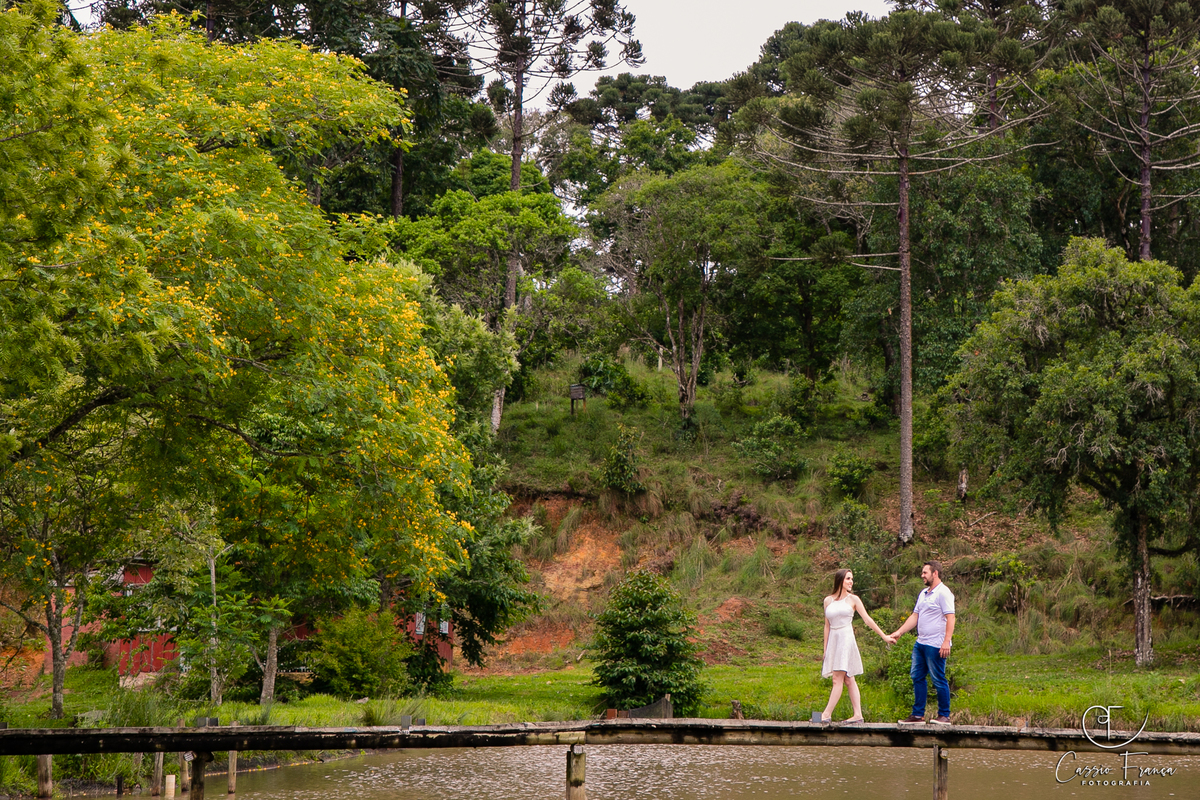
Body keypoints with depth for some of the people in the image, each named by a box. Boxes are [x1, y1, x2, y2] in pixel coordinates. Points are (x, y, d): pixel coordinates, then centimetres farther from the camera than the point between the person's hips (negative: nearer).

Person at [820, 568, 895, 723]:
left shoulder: (853, 599, 3)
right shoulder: (828, 600, 11)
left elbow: (867, 619, 5)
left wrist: (884, 636, 3)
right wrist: (825, 648, 13)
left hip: (846, 639, -4)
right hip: (833, 640, 4)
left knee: (838, 679, -10)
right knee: (848, 680, 4)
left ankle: (827, 714, -12)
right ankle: (858, 715, 5)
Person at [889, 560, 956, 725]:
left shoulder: (943, 593, -10)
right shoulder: (923, 594, 18)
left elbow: (950, 618, -17)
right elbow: (915, 616, 21)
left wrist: (946, 641, -24)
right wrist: (899, 632, 11)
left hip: (935, 645, -9)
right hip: (920, 643, 9)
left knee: (939, 680, -3)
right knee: (917, 677, 9)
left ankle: (944, 715, 5)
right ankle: (918, 714, 14)